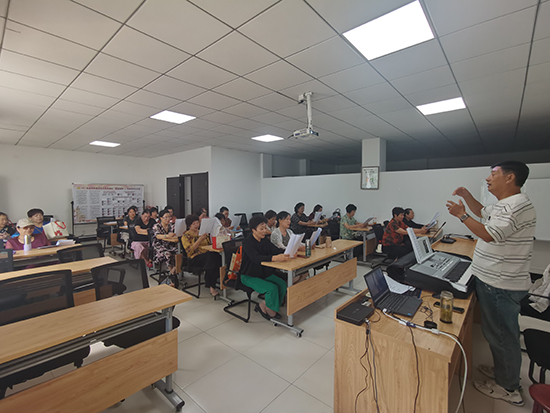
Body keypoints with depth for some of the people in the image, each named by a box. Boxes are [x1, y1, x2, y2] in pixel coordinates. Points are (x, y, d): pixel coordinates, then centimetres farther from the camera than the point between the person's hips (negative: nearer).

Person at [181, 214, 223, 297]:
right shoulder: (185, 236, 6)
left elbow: (209, 244, 22)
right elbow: (190, 250, -9)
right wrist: (200, 239, -18)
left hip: (207, 254, 5)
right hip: (195, 258, -5)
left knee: (218, 257, -30)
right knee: (211, 259, -35)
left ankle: (208, 281, -16)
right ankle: (211, 287, -26)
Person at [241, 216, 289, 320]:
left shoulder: (264, 240, 4)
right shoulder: (247, 242, -19)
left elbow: (276, 250, -4)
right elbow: (256, 258, -34)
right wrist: (274, 258, -48)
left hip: (264, 273, 7)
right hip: (249, 276, -7)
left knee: (283, 285, -12)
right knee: (272, 288, -25)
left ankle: (264, 305, 6)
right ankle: (270, 310, 4)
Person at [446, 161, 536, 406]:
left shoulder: (518, 205, -21)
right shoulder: (504, 205, 11)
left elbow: (489, 234, -28)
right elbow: (482, 213, 29)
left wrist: (461, 214, -20)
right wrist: (467, 196, 15)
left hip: (501, 286, -10)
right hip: (495, 282, 10)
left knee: (501, 335, 6)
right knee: (498, 332, 24)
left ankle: (508, 389, 24)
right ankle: (503, 371, 42)